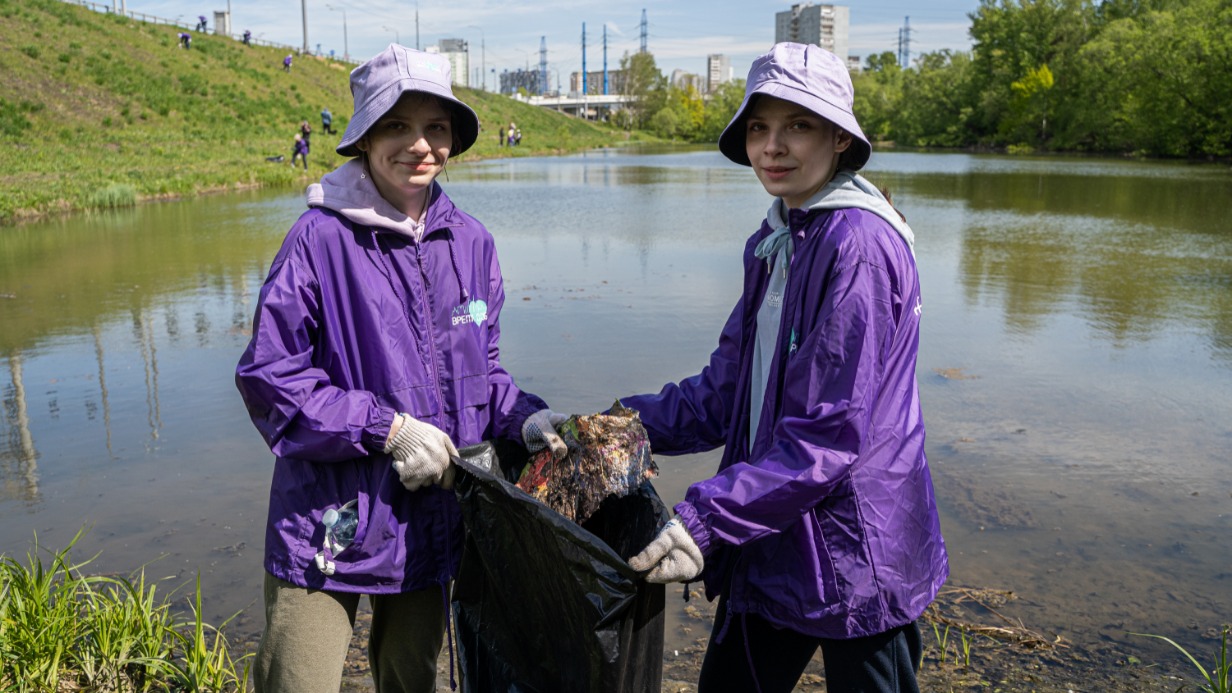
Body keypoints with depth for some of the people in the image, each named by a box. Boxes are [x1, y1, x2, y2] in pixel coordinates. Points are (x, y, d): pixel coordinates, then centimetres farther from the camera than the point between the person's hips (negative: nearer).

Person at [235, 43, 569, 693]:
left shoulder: (470, 242, 1)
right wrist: (388, 429, -19)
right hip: (330, 526, -4)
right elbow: (267, 376, -12)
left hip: (430, 527, 5)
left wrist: (525, 418, -8)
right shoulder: (322, 237, -13)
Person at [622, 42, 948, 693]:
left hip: (851, 559, -8)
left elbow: (830, 433, -23)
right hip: (767, 549, 8)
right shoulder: (774, 243, 7)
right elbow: (728, 392, 10)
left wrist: (707, 517, -25)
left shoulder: (859, 245, -19)